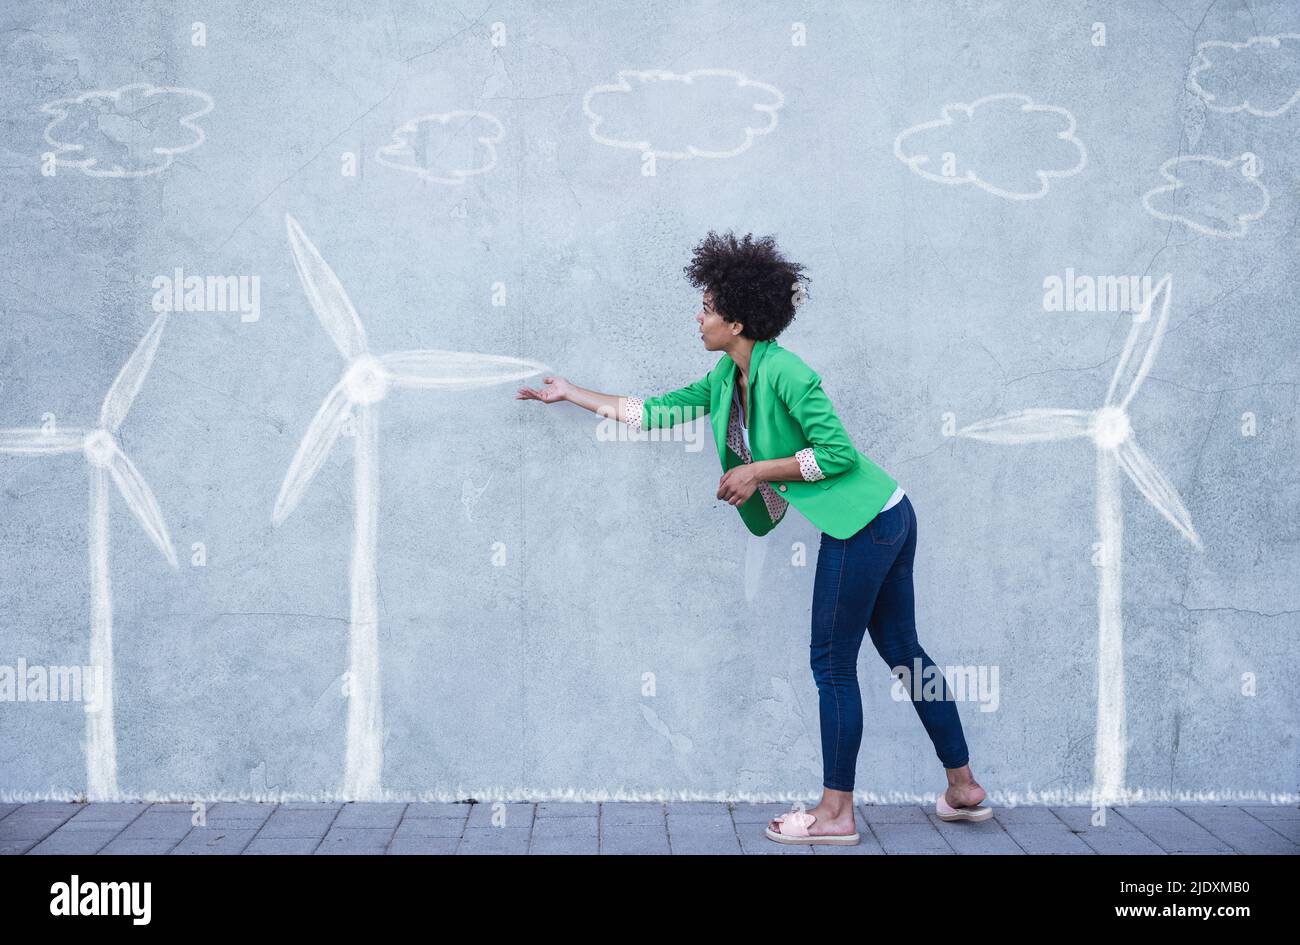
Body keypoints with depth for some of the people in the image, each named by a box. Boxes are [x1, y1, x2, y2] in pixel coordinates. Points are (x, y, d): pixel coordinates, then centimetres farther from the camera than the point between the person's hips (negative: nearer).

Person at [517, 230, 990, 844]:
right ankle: (964, 788, 22)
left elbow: (837, 453, -21)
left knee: (832, 664, -2)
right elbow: (660, 411, 16)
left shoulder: (783, 372, -19)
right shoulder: (726, 376, 9)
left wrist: (757, 472, -15)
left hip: (864, 523, -9)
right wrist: (571, 394, 19)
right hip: (888, 517, 9)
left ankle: (836, 813, 7)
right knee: (902, 651, 14)